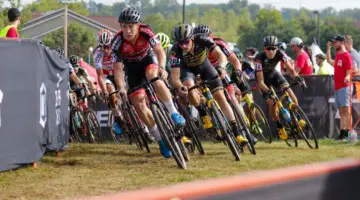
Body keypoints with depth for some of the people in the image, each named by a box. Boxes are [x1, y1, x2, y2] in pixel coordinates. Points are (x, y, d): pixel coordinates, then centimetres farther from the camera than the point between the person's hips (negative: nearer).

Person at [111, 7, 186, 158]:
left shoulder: (145, 32, -28)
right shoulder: (118, 42, -28)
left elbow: (159, 51, -30)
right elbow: (118, 67, -27)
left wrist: (162, 67, -49)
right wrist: (121, 87, -42)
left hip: (148, 60, -1)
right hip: (132, 67, 1)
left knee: (153, 76, -36)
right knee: (138, 103, -10)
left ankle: (174, 113, -30)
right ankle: (160, 140, 0)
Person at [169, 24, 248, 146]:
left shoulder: (202, 40, -33)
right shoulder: (176, 50, -34)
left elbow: (221, 55, -35)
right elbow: (174, 75, -35)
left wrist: (221, 67, -56)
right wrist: (179, 87, -56)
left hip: (204, 65, 1)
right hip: (187, 68, -1)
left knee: (220, 96, -9)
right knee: (189, 85, -34)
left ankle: (237, 133, -6)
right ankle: (203, 114, -9)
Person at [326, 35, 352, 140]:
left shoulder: (346, 56, -10)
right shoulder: (338, 55, 15)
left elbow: (348, 72, -14)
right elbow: (329, 60, 35)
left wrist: (347, 78, -35)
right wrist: (328, 48, 32)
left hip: (344, 87, -9)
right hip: (337, 87, 9)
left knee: (346, 109, -12)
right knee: (341, 111, 10)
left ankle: (348, 132, -15)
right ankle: (342, 133, 11)